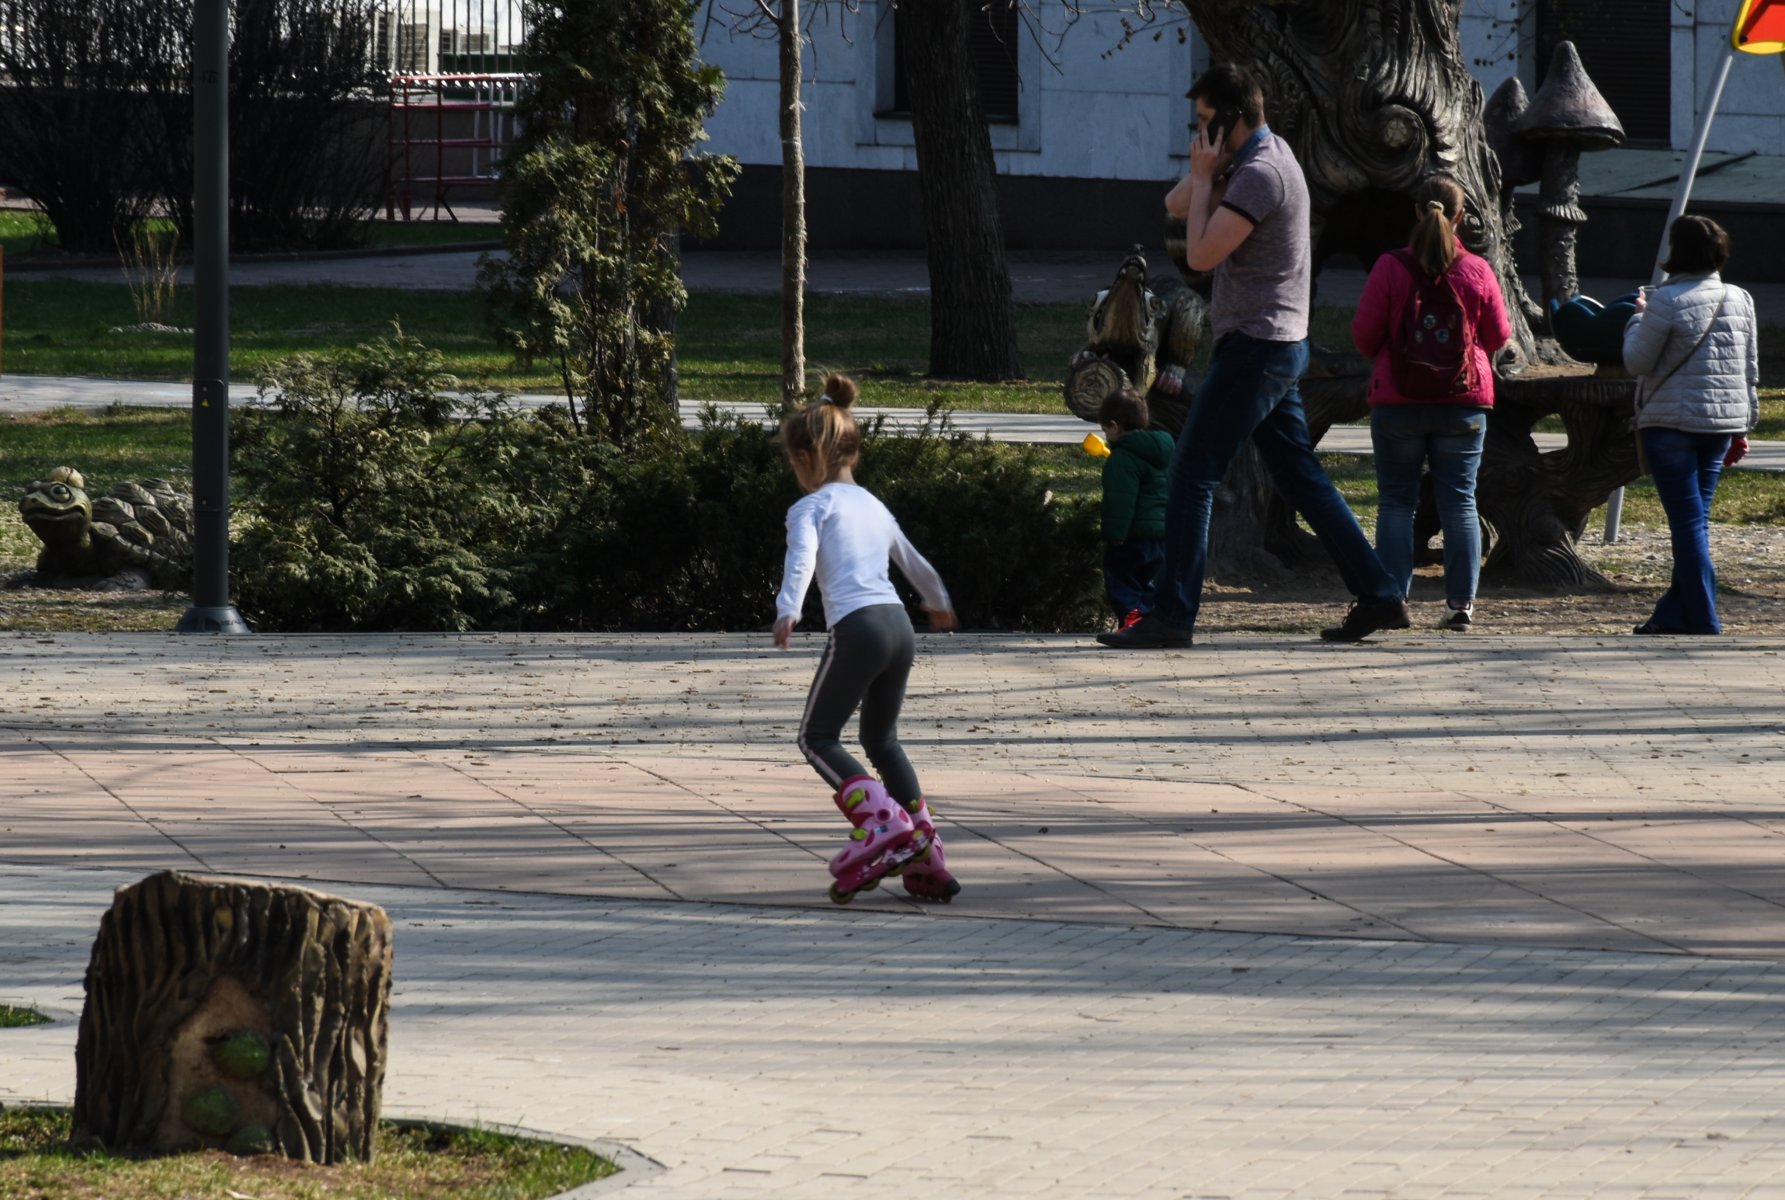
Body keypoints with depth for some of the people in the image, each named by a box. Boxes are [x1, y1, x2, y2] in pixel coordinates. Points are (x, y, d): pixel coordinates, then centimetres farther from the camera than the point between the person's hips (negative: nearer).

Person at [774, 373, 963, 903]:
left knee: (818, 737, 3)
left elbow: (801, 558, -17)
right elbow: (915, 564, 39)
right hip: (900, 625, 7)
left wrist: (788, 611, -31)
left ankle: (881, 820, -18)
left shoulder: (810, 507, 4)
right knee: (882, 740, 20)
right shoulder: (874, 506, 24)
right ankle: (925, 856, 13)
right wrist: (939, 604, 57)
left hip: (857, 626, -7)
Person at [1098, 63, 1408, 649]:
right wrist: (1205, 173, -1)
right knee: (1300, 476, 12)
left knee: (1192, 475, -9)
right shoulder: (1257, 159, 15)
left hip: (1255, 347, -10)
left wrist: (1205, 178, -9)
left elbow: (1201, 254, -19)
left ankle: (1172, 616, -11)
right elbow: (1175, 206, 19)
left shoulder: (1261, 173, -16)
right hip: (1278, 347, 10)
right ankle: (1377, 595, 12)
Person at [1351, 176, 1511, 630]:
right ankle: (1461, 602, 3)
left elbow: (1364, 335, -4)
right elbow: (1498, 337, 7)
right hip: (1464, 404, 1)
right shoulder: (1478, 272, -3)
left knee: (1396, 503, 5)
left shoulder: (1390, 269, -8)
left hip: (1398, 402, -1)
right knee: (1459, 503, 6)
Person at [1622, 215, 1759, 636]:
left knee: (1688, 521, -4)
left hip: (1671, 423, -6)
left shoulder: (1666, 302, -12)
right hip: (1720, 426, 6)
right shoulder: (1740, 301, 7)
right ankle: (1674, 615, 18)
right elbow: (1751, 369, 12)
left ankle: (1704, 625, -6)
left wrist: (1637, 318, 8)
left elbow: (1637, 361, -8)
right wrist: (1742, 427, 18)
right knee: (1696, 518, 13)